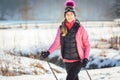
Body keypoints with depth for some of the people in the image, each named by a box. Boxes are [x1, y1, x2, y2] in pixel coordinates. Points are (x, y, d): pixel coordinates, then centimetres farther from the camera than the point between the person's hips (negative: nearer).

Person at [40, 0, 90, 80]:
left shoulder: (80, 28, -9)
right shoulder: (61, 28, 1)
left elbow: (87, 45, -3)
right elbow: (57, 43, 6)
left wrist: (86, 58, -13)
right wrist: (48, 52, -9)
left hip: (78, 60, -4)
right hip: (67, 61, 4)